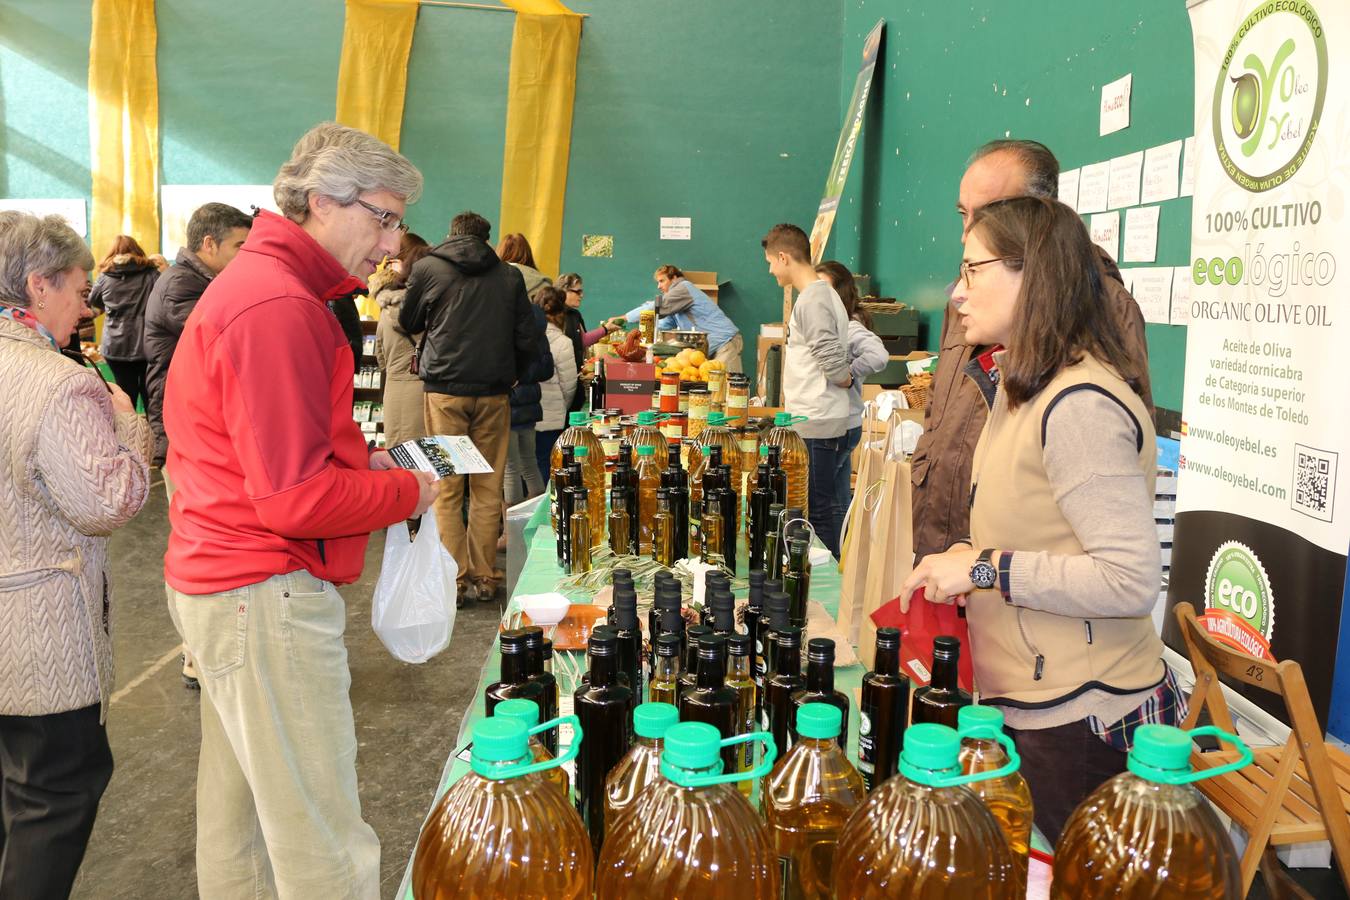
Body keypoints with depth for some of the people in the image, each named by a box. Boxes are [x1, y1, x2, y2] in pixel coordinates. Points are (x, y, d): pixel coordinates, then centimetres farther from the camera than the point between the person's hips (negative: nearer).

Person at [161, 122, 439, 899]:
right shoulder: (279, 308, -19)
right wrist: (407, 491, -9)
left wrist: (359, 459, 8)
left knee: (240, 814, 22)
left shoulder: (253, 282, 15)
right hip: (267, 597, -11)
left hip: (219, 583, 11)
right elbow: (296, 500, -23)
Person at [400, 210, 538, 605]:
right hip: (494, 393, 2)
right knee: (487, 489, 8)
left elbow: (408, 323, 15)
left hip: (445, 389, -2)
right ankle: (483, 578, 12)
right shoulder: (509, 276, 6)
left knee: (446, 490, 3)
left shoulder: (427, 269, 2)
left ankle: (453, 580, 3)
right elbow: (527, 339, 6)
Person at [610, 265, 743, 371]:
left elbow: (656, 308, -15)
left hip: (725, 343, -10)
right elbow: (662, 326, 25)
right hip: (712, 349, 10)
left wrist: (622, 319, -12)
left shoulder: (684, 287, -8)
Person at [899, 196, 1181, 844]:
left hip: (1083, 725, -9)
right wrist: (970, 558, 6)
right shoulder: (1025, 389, 12)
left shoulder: (1080, 406, -21)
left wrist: (987, 569, -21)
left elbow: (1132, 580, -26)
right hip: (1030, 706, 10)